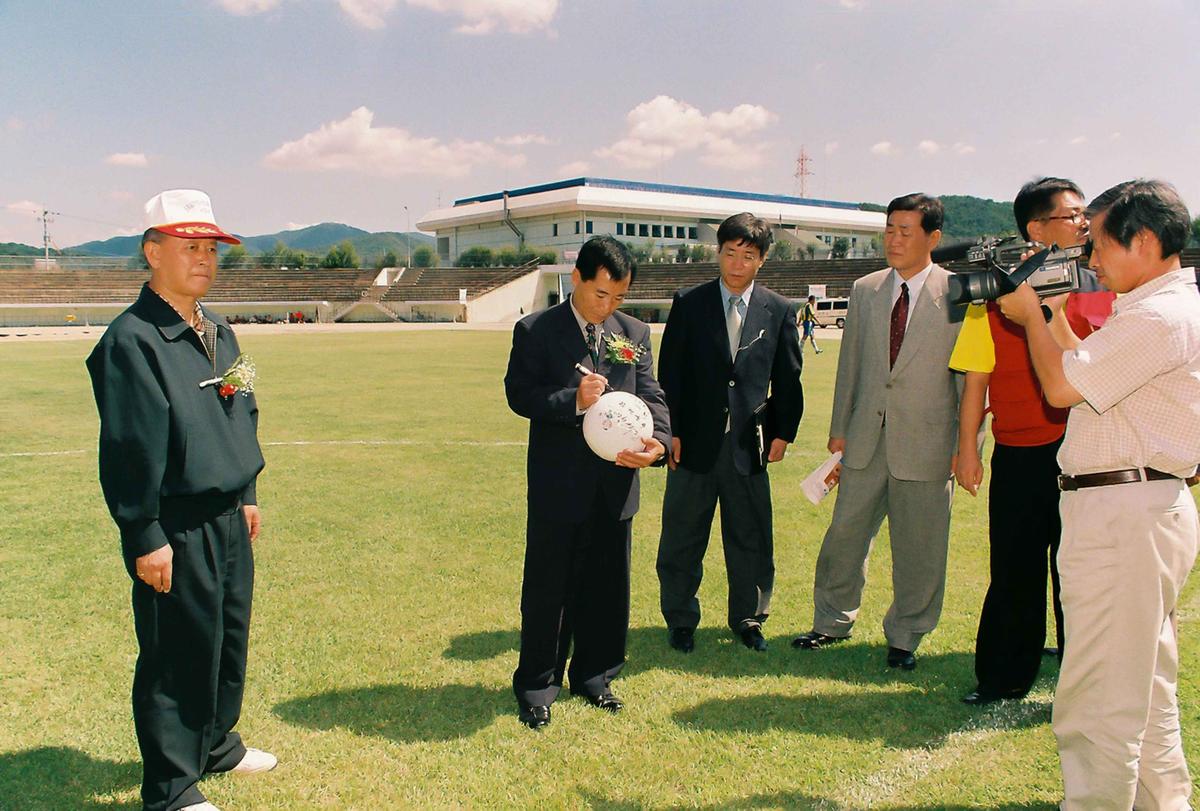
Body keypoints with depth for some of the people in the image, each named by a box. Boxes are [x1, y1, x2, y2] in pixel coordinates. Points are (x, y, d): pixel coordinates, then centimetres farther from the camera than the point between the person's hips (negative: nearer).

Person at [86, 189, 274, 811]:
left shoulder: (219, 332, 11)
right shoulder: (131, 340, -16)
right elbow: (130, 446, -18)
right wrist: (145, 538, -18)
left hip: (228, 521, 8)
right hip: (176, 532, -8)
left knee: (229, 639, 20)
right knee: (177, 653, 3)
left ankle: (216, 742, 41)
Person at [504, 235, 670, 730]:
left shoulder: (634, 334, 8)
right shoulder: (535, 331, -3)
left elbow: (651, 395, 4)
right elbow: (519, 393, -9)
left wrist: (659, 441, -16)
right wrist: (572, 400, -24)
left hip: (616, 483, 4)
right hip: (558, 484, -4)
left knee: (607, 587, 14)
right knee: (547, 587, 6)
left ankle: (593, 675, 32)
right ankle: (536, 687, 22)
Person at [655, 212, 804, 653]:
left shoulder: (780, 311, 4)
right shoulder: (688, 303, 0)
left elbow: (787, 380, 8)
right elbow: (670, 372, 0)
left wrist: (783, 433, 3)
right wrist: (670, 431, -5)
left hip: (749, 444, 1)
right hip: (695, 440, -1)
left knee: (751, 537, 10)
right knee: (683, 538, 9)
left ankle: (748, 618, 29)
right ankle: (681, 620, 25)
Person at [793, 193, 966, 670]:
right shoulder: (865, 290, 8)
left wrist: (967, 445, -6)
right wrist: (839, 428, 10)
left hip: (926, 442, -3)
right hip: (866, 438, 3)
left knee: (918, 549, 8)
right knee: (845, 532, 11)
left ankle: (905, 637, 27)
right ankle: (833, 621, 31)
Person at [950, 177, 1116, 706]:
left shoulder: (1102, 288, 5)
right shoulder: (996, 292, -2)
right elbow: (976, 379, -1)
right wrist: (967, 450, -2)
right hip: (1020, 455, -2)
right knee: (1014, 572, 8)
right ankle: (1003, 678, 25)